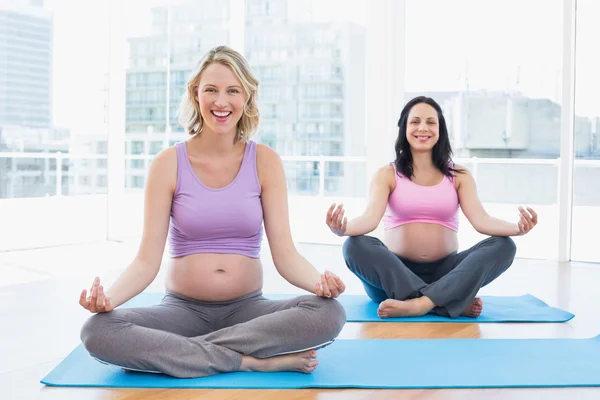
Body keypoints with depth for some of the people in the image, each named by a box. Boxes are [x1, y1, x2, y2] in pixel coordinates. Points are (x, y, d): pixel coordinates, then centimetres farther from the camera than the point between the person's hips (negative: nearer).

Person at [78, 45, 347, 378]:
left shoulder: (264, 161, -1)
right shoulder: (168, 164, -3)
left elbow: (284, 253, -6)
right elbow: (147, 259, -7)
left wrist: (320, 282, -27)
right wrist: (109, 297, -27)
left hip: (247, 309, 1)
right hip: (182, 309, 0)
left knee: (330, 313, -28)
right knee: (98, 332, -29)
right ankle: (255, 361, -23)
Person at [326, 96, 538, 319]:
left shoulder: (458, 176, 8)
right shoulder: (387, 175, 2)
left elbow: (481, 221, -7)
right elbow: (370, 218, -15)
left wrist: (517, 228, -28)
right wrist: (342, 229, -39)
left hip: (445, 273, 2)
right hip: (396, 275, -1)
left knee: (503, 246, -21)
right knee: (355, 246, -31)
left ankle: (420, 304, -35)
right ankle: (452, 302, -32)